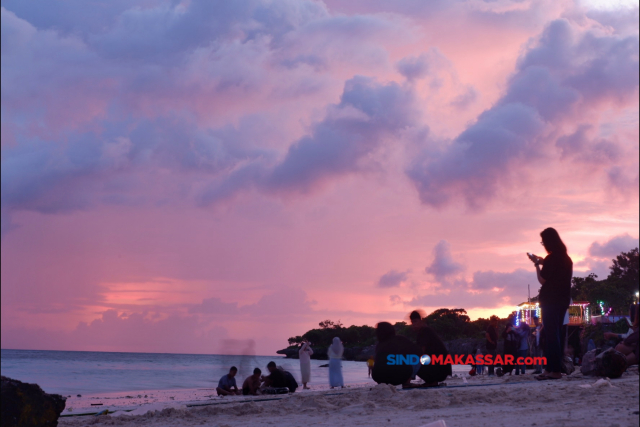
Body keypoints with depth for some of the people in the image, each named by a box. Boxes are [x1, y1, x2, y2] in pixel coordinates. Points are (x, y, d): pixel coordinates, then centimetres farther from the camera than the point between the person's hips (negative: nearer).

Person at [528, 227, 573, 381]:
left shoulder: (551, 258, -14)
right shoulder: (566, 258, 12)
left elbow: (543, 280, -13)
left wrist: (537, 264, -1)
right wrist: (543, 263, 19)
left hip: (550, 300, -9)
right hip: (563, 300, 9)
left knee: (551, 334, -7)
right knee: (555, 334, 13)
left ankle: (554, 370, -10)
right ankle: (552, 368, 14)